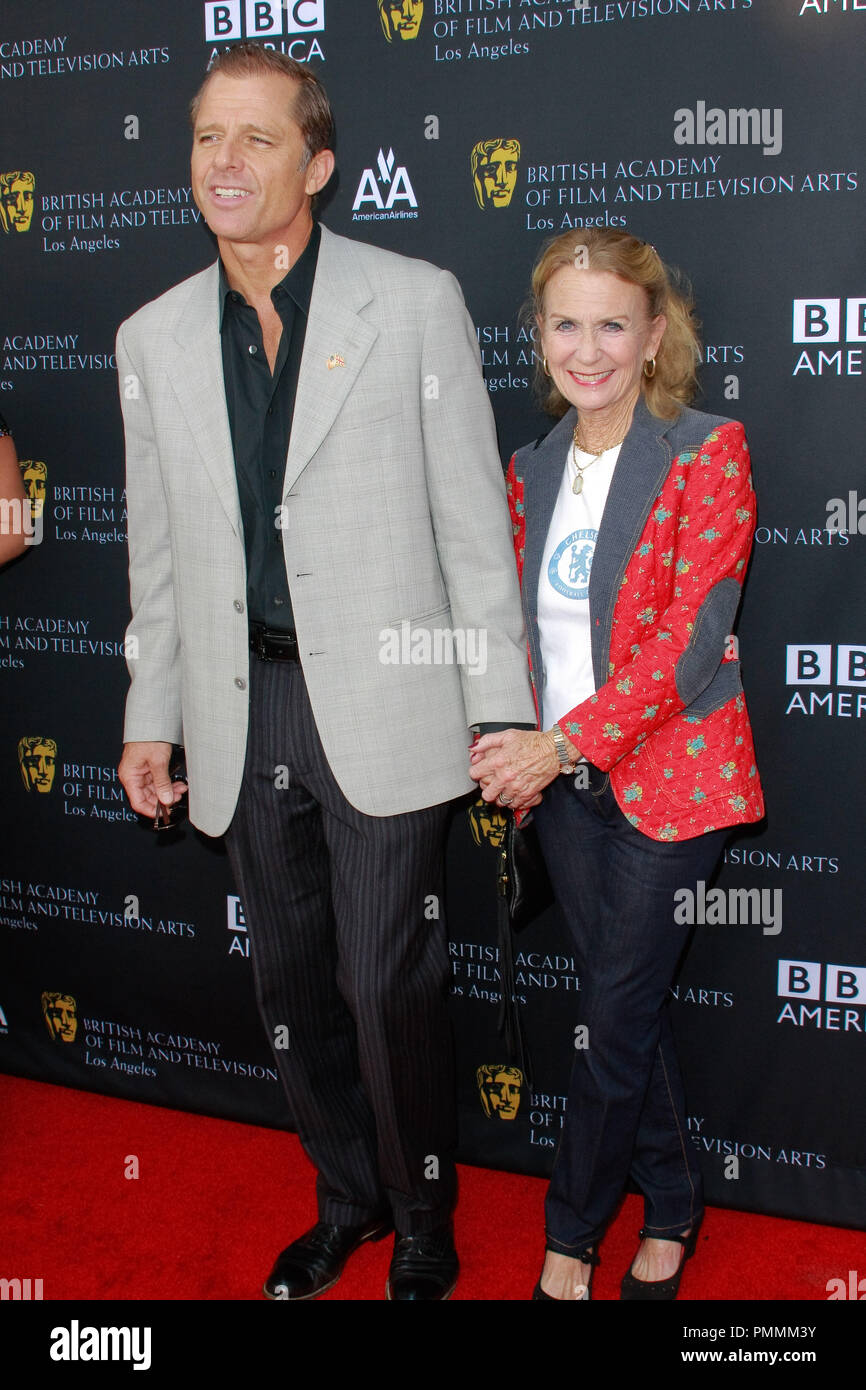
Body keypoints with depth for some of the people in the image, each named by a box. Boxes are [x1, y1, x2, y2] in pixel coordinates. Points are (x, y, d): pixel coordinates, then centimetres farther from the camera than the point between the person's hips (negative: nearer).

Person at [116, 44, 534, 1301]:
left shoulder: (416, 302, -3)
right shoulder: (154, 337, 8)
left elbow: (473, 520, -4)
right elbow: (159, 550, 13)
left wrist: (504, 711, -6)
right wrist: (151, 716, 12)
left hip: (381, 709, -4)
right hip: (244, 714, 4)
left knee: (390, 985, 1)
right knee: (292, 982, 15)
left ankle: (423, 1223, 26)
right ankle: (349, 1196, 38)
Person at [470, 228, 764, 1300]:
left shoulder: (708, 452, -9)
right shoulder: (531, 469, 8)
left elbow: (691, 637, -16)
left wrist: (564, 743, -20)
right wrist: (511, 749, -2)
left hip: (666, 778, -5)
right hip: (562, 778, 5)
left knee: (615, 1017, 3)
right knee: (625, 1004, 14)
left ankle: (572, 1235, 23)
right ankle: (670, 1209, 33)